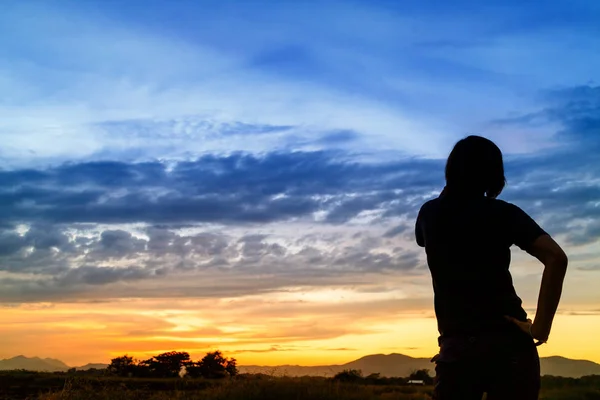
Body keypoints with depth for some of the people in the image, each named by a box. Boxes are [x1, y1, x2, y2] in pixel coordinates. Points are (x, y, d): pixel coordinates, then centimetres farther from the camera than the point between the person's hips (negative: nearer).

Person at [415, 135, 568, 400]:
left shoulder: (430, 213, 7)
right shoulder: (503, 213, -1)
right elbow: (556, 257, -14)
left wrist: (449, 194, 31)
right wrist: (541, 326, -11)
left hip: (457, 346, 1)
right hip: (509, 341, -1)